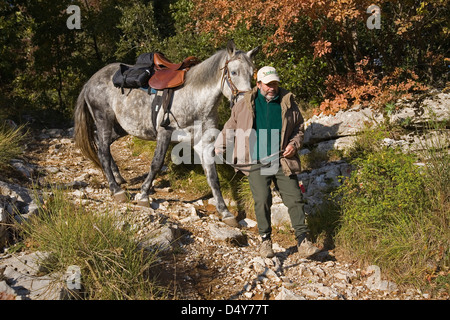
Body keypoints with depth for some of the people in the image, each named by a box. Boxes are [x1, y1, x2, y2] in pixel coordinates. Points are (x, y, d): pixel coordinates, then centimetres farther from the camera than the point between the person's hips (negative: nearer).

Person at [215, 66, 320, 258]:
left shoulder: (288, 103, 6)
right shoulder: (245, 104, 4)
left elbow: (299, 129, 16)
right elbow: (230, 127, 18)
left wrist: (295, 144, -2)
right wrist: (220, 147, 19)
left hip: (283, 161, 1)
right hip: (256, 163, -1)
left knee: (294, 198, -3)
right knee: (262, 200, -10)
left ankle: (302, 241, 5)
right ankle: (265, 240, 7)